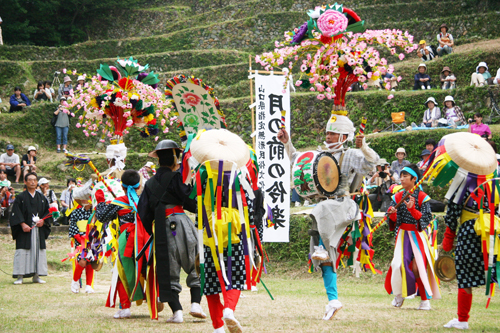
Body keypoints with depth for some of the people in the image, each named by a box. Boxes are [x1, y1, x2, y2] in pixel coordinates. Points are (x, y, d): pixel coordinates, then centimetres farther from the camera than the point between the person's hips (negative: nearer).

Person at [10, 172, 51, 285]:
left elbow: (47, 211, 13)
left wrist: (43, 220, -6)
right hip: (25, 229, -4)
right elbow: (16, 213, -5)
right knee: (22, 252, -9)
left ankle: (36, 276, 8)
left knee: (38, 251, 1)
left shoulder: (42, 198, 13)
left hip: (39, 229, 4)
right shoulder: (20, 197, 2)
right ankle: (20, 276, -7)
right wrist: (23, 224, -17)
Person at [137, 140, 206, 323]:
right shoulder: (175, 178, -3)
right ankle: (195, 303, -2)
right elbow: (192, 202, -9)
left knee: (169, 273, 5)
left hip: (160, 227, 4)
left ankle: (177, 311, -4)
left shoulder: (150, 184, 15)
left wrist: (153, 232, 20)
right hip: (179, 222, -4)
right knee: (196, 267, 9)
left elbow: (143, 212, 13)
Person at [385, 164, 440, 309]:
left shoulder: (422, 197, -4)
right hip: (402, 234, 3)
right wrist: (392, 214, -13)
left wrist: (413, 209, -24)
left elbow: (427, 219, -12)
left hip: (417, 235, -3)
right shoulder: (398, 197, 8)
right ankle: (400, 294, 13)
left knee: (417, 267, -10)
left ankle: (425, 299, 3)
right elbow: (392, 221, 9)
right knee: (400, 264, -10)